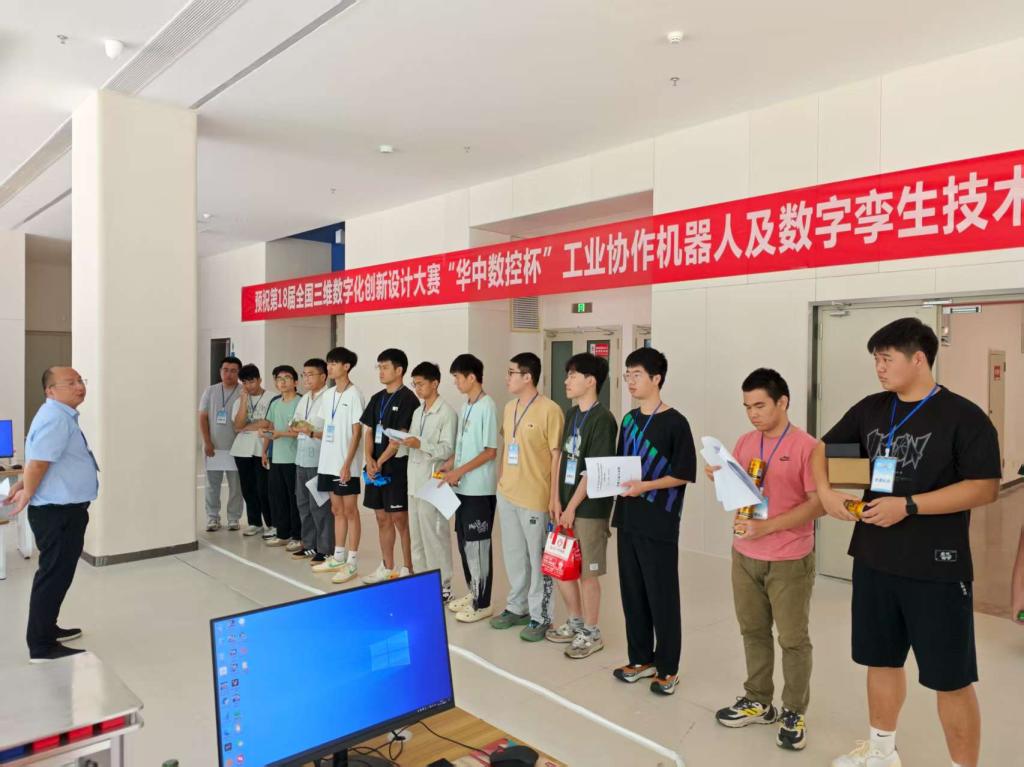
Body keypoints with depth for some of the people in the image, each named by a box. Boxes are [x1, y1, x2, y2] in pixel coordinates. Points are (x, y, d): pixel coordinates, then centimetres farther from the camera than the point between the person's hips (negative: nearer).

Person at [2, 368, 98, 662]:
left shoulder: (62, 415, 15)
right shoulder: (56, 417, -20)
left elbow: (40, 460, 21)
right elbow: (39, 462, -25)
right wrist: (27, 495, -12)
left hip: (64, 509, 11)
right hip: (58, 512, -11)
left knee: (58, 573, 21)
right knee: (54, 575, -2)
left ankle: (47, 629, 36)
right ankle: (41, 646, 7)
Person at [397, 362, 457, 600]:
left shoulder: (447, 413, -10)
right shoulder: (417, 412, 16)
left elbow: (447, 449, -15)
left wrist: (420, 444, -23)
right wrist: (403, 442, 0)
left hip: (433, 482, -8)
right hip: (415, 481, 8)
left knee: (435, 535, -3)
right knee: (416, 535, 13)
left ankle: (442, 587, 7)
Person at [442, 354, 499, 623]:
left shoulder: (487, 406, -14)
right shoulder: (465, 406, 12)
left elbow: (490, 451, -16)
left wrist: (459, 471, -17)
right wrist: (448, 465, 5)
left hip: (480, 488, -8)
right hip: (463, 487, 8)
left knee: (478, 544, -1)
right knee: (464, 541, 14)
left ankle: (483, 603, 9)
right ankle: (472, 593, 28)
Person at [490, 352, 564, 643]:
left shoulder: (550, 410, -15)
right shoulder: (509, 407, 9)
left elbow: (557, 456, -14)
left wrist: (555, 497, -14)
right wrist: (501, 480, 15)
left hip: (534, 498, -7)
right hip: (506, 494, 8)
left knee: (538, 559, 6)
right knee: (513, 554, 18)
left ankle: (540, 616, 19)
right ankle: (517, 607, 34)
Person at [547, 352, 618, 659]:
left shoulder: (602, 419, -16)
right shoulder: (572, 414, 10)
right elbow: (563, 458, 10)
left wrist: (572, 507, -13)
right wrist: (557, 500, 3)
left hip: (589, 508, -8)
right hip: (567, 505, 8)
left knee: (586, 572, 3)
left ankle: (591, 633, 22)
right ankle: (575, 622, 35)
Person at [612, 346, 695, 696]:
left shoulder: (675, 422, -10)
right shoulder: (629, 421, 11)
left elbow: (685, 474, -11)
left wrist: (646, 486, -21)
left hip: (659, 524, -7)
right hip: (629, 520, 7)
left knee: (662, 597, 4)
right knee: (632, 593, 13)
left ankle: (668, 668, 19)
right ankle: (641, 659, 28)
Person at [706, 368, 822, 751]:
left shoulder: (806, 446, -12)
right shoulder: (744, 442, 6)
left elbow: (819, 504, -15)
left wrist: (767, 526, -23)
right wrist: (719, 479, -9)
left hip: (790, 561, -5)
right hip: (745, 556, 6)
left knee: (793, 639, 8)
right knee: (753, 632, 15)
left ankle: (794, 714, 22)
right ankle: (758, 702, 31)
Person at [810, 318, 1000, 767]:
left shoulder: (963, 417, -10)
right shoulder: (870, 409, 5)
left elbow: (985, 488, -16)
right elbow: (824, 449, 16)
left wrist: (908, 506, -22)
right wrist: (826, 492, -3)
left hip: (937, 569, -6)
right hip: (873, 560, 6)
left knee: (950, 678, 5)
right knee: (882, 660, 19)